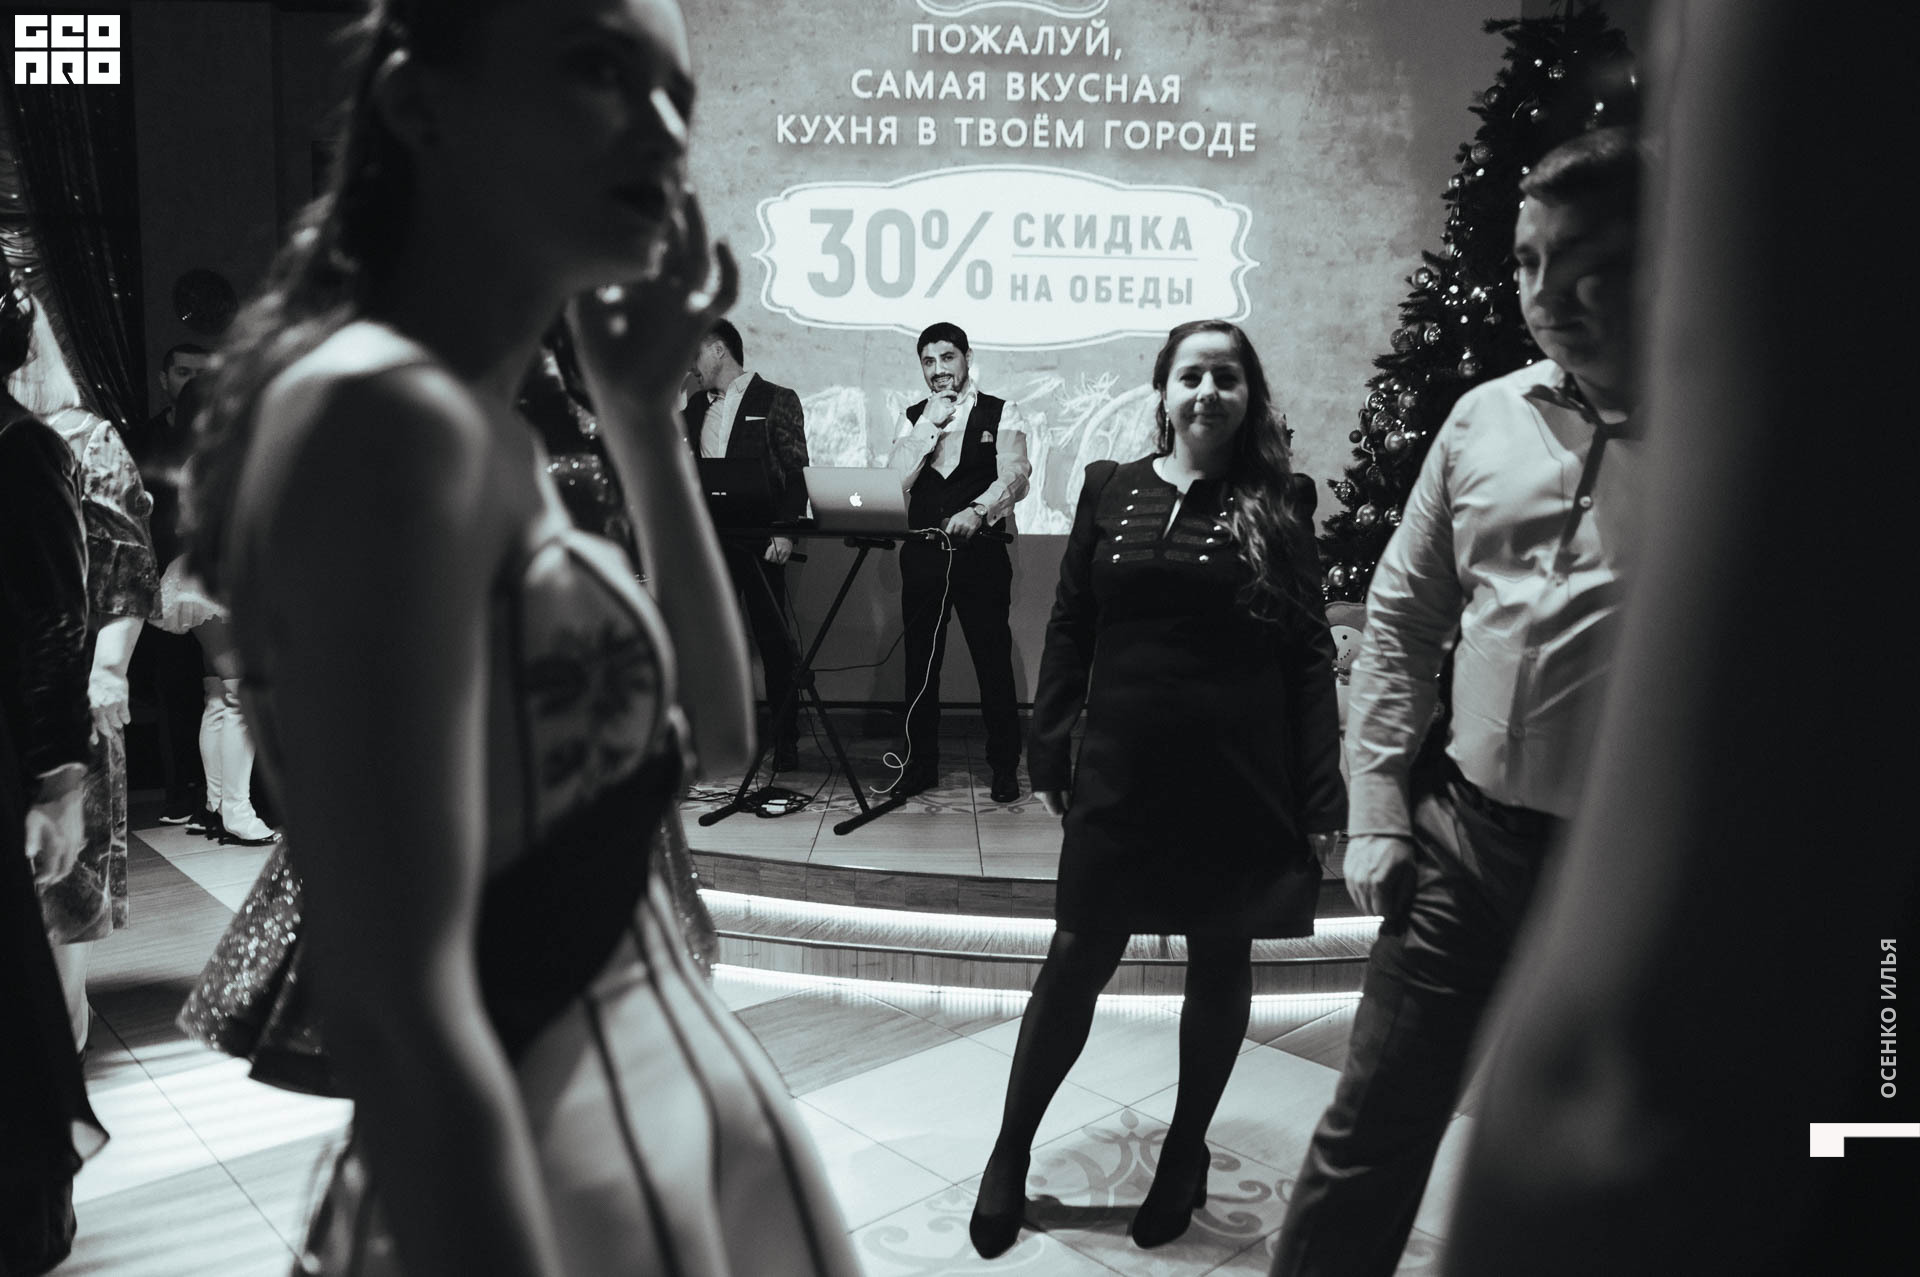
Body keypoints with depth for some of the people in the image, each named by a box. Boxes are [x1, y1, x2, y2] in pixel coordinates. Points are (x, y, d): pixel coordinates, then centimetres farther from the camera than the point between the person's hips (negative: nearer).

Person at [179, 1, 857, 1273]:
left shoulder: (479, 423, 6)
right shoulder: (390, 410, -21)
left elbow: (718, 735, 10)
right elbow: (396, 1011, -27)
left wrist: (648, 416, 3)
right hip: (539, 1173, -8)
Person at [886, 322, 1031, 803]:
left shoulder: (1001, 415, 2)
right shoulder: (912, 419, 12)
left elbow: (1015, 475, -13)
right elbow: (893, 481, -2)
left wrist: (977, 510, -30)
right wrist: (930, 424, -8)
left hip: (981, 551, -3)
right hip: (922, 551, 3)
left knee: (993, 660, 0)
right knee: (920, 660, 8)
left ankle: (1005, 767, 12)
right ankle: (921, 763, 20)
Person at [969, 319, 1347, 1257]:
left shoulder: (1274, 509, 0)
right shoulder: (1110, 490, 4)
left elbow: (1311, 659, -2)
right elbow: (1069, 630, 5)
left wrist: (1322, 800, -8)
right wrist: (1049, 755, 0)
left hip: (1241, 781, 0)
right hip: (1123, 773, 1)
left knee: (1220, 967, 12)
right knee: (1077, 960, 6)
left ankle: (1185, 1154, 32)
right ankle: (1010, 1153, 22)